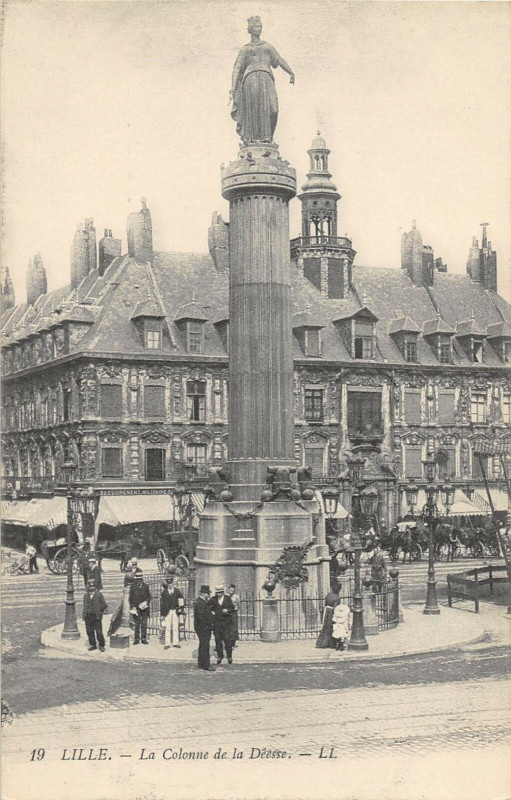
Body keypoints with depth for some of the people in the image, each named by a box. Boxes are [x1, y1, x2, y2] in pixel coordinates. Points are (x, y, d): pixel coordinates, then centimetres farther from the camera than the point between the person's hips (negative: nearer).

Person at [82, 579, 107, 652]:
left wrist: (99, 612, 1)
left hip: (96, 616, -4)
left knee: (99, 632, -2)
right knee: (89, 632, 7)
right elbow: (85, 606, 15)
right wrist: (85, 614, 7)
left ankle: (101, 645, 9)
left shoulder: (99, 595, -3)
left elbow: (104, 605, 1)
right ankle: (92, 645, 20)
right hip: (88, 616, 4)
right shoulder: (86, 595, 8)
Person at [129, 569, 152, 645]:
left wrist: (146, 602, -9)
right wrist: (132, 607, -7)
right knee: (137, 624, 0)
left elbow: (149, 596, 10)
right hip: (136, 608, -1)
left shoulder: (145, 586, 8)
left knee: (144, 624, 2)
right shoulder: (133, 586, 3)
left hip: (144, 608, 1)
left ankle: (144, 638, 8)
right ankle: (136, 638, 7)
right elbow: (131, 598, 2)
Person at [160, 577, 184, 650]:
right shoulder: (164, 592, 3)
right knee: (167, 628, -2)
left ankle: (175, 642, 9)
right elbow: (162, 602, 5)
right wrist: (162, 613, 2)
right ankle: (167, 643, 2)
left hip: (175, 611, 1)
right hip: (167, 611, -1)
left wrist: (181, 608, -1)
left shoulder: (177, 591, 5)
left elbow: (181, 599, 9)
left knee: (176, 627, 3)